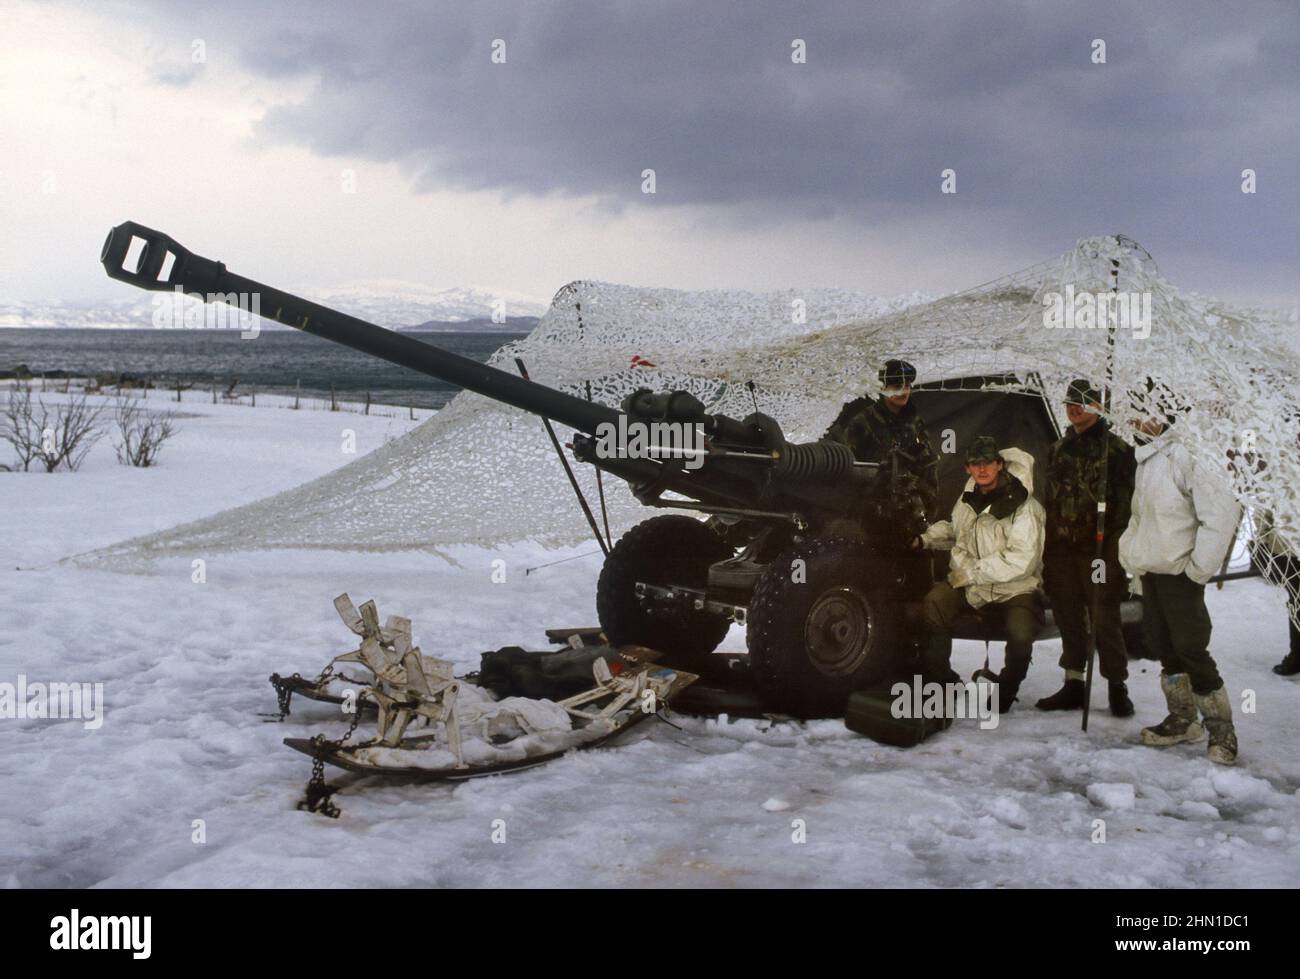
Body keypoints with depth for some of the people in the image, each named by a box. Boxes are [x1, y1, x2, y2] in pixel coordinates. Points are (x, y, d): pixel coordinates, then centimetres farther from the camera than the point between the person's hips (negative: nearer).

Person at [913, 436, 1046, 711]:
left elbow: (1021, 560, -25)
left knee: (1020, 634, -31)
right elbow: (955, 529, 24)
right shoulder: (969, 497, 4)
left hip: (1016, 590, -5)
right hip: (971, 586, 5)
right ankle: (940, 680, -4)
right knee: (934, 603, -20)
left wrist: (972, 572, -24)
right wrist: (926, 539, 5)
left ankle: (1007, 687, 2)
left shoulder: (1023, 506, -18)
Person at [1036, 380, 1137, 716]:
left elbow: (1126, 501, -6)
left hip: (1098, 550, -6)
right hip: (1062, 549, 6)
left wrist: (1115, 546, -13)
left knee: (1105, 620, -4)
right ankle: (1073, 685, 18)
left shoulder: (1117, 449, -1)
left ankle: (1117, 686, 8)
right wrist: (1047, 547, 13)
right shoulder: (1058, 450, 17)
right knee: (1069, 619, 10)